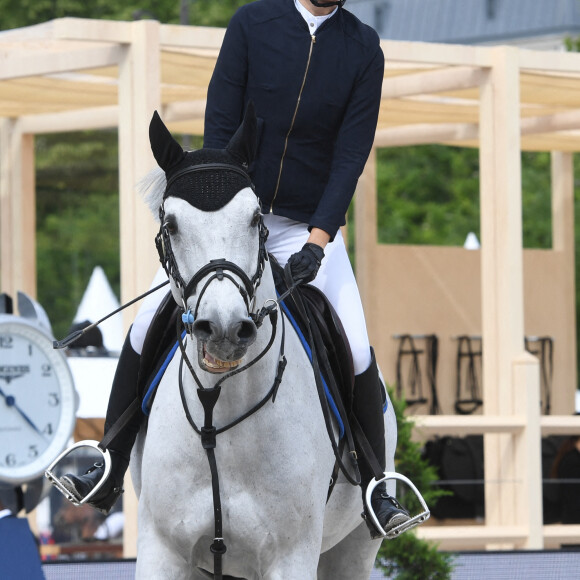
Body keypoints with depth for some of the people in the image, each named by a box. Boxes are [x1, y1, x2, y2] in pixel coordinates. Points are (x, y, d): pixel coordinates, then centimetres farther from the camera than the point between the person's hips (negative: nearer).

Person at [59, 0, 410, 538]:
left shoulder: (363, 49, -3)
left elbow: (352, 151, -8)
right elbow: (219, 126, -5)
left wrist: (318, 240, -19)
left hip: (311, 229, 0)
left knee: (356, 352, -18)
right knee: (147, 326, -12)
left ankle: (376, 488, 1)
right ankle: (109, 472, 0)